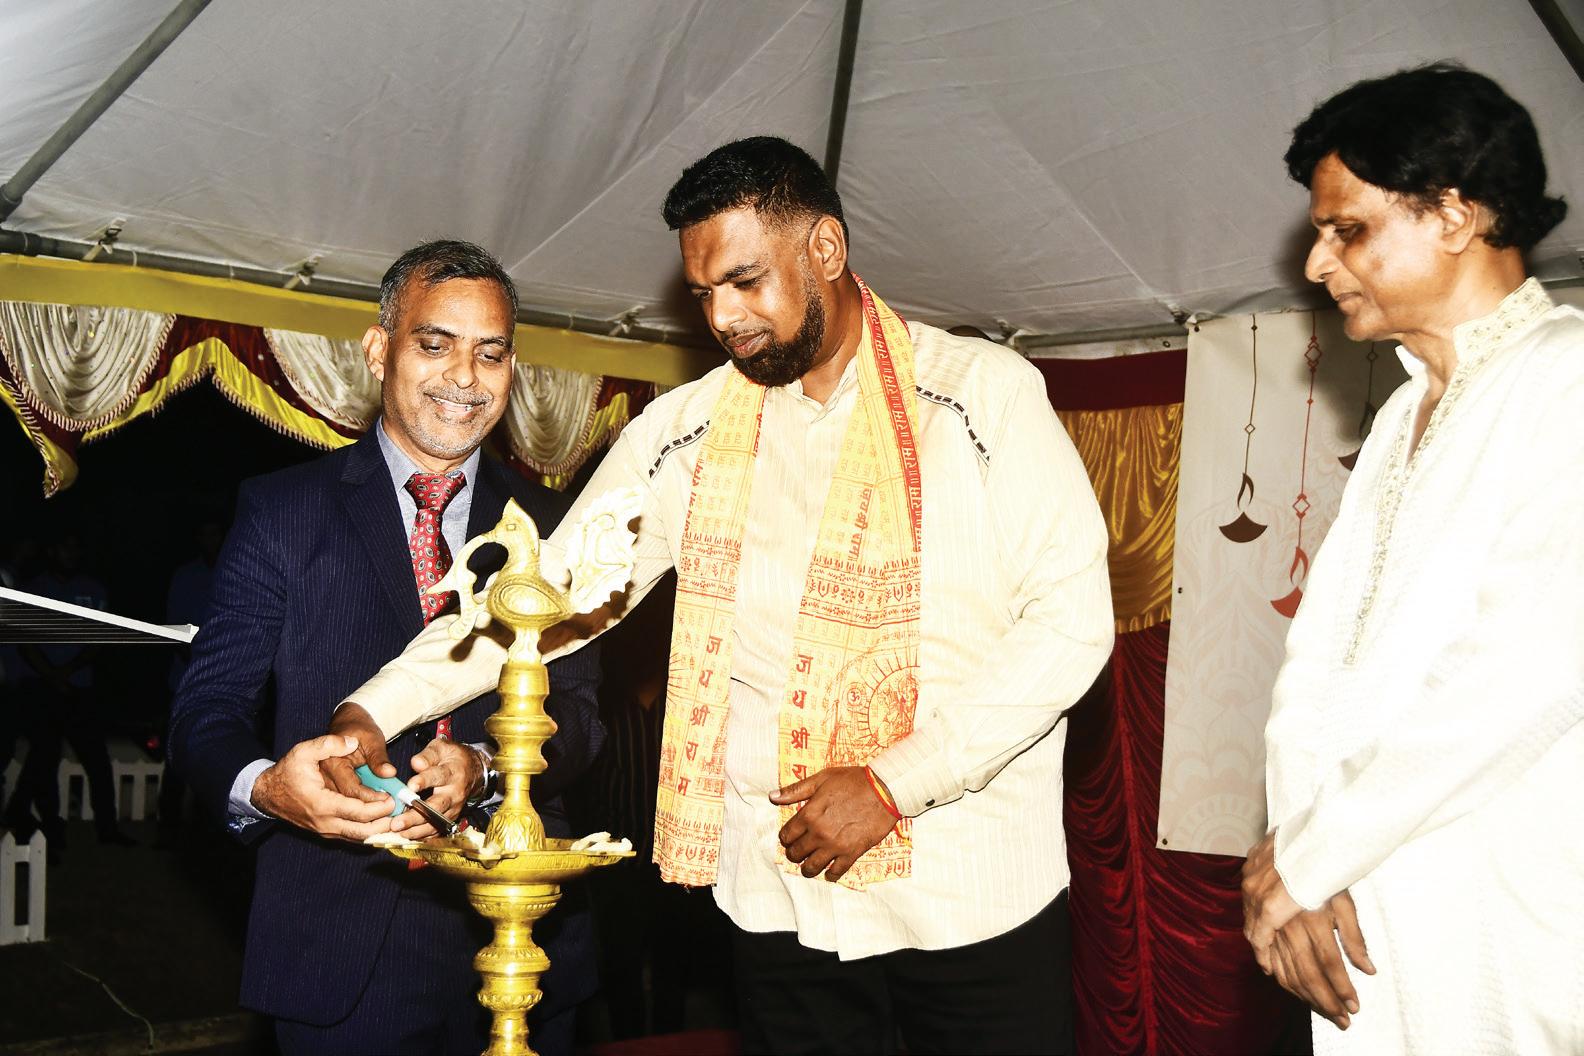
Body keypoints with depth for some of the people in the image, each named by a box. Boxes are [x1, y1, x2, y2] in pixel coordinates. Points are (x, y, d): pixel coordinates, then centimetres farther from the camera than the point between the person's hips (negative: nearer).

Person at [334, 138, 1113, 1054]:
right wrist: (374, 712, -6)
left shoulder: (986, 393, -4)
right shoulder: (685, 432, 5)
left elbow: (1072, 619, -8)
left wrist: (893, 783, -13)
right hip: (785, 902, 2)